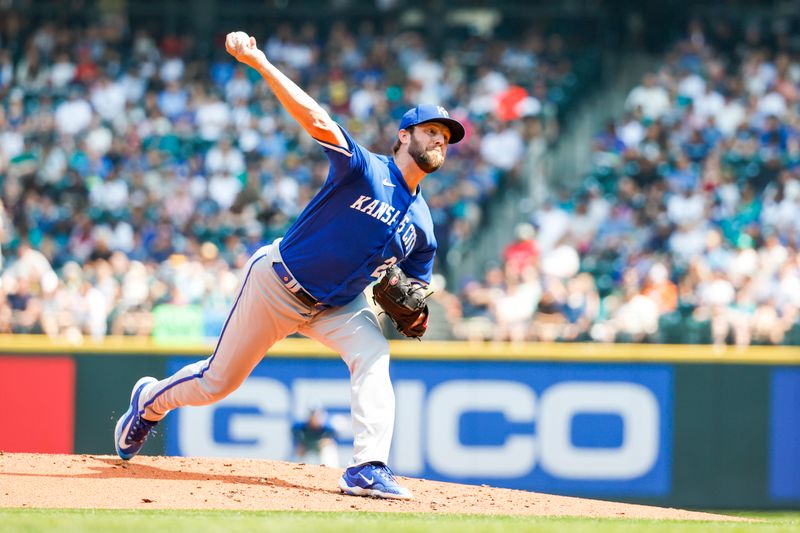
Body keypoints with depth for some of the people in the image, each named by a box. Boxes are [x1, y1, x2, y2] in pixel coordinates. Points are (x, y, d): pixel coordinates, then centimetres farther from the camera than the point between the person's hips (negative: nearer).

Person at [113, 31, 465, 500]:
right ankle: (150, 402, 40)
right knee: (216, 383, 7)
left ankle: (369, 469, -35)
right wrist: (258, 62, -42)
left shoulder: (421, 225, 2)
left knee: (372, 353, -27)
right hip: (278, 285, -4)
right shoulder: (365, 169, -18)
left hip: (336, 305, 5)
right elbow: (316, 120, -30)